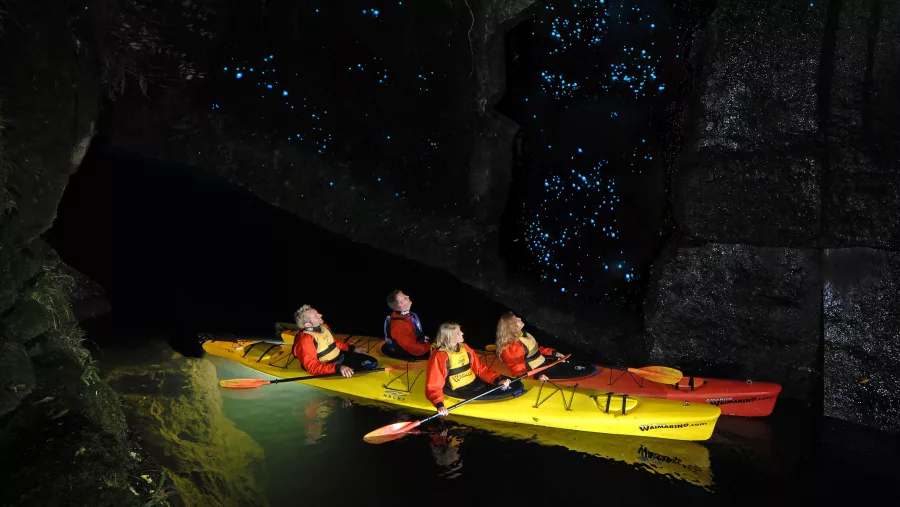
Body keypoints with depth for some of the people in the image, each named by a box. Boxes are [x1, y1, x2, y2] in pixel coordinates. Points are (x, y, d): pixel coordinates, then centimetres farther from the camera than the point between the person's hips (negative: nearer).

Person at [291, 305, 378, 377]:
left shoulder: (324, 327, 3)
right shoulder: (305, 340, -25)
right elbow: (312, 367, -31)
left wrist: (351, 348, 14)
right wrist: (338, 368, -40)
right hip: (329, 370, -9)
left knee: (372, 363, 5)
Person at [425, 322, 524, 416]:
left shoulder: (464, 347, 8)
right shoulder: (438, 356, -14)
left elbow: (480, 368, 9)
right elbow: (433, 387, -17)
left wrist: (497, 380, -8)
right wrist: (439, 405, -36)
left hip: (475, 383, 7)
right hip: (460, 392, -7)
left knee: (516, 385, 0)